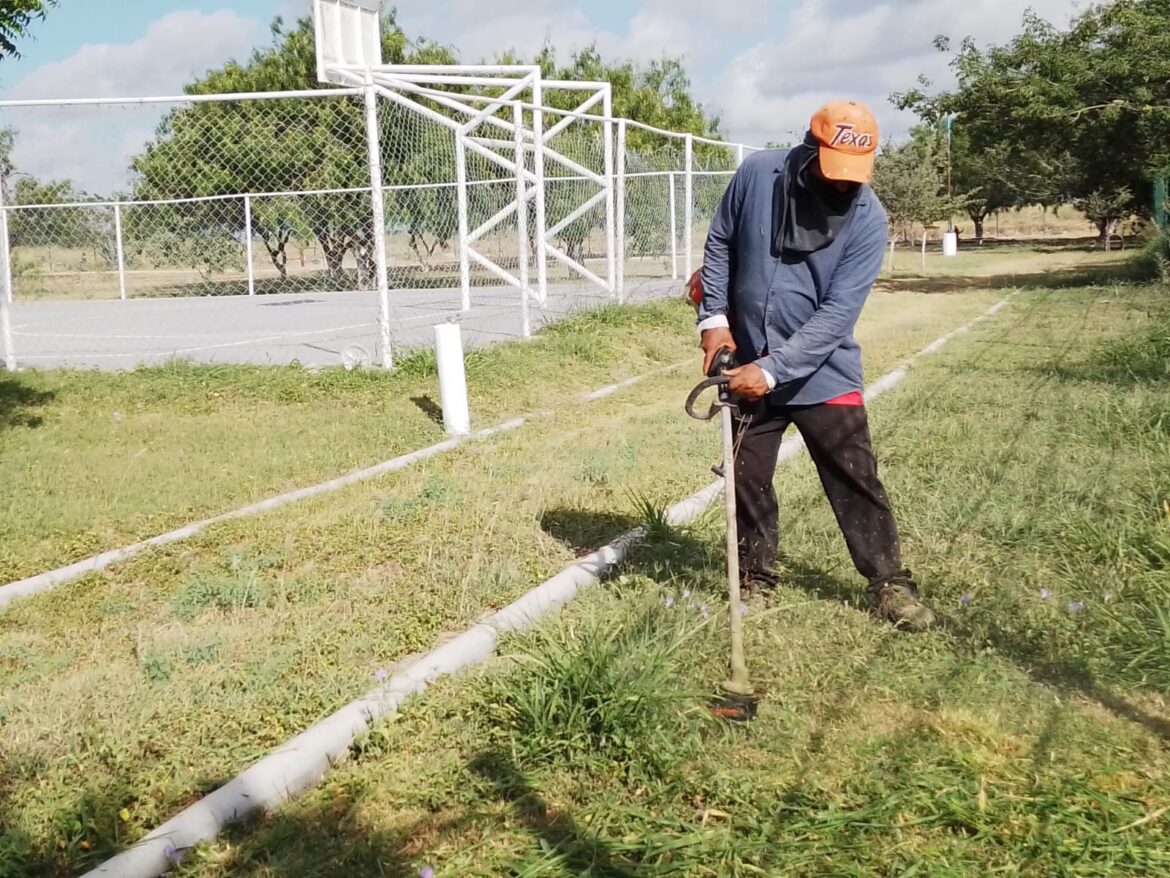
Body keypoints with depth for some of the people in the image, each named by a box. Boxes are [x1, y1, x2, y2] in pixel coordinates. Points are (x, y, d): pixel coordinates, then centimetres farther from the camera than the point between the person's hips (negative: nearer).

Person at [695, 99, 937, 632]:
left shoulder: (868, 220, -16)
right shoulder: (757, 175, -9)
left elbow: (838, 313, -20)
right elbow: (720, 243, 5)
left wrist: (772, 370, -25)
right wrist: (714, 317, -5)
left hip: (823, 374, -2)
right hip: (749, 371, 2)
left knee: (856, 483, 2)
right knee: (748, 482, 11)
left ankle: (890, 585, 17)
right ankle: (756, 581, 28)